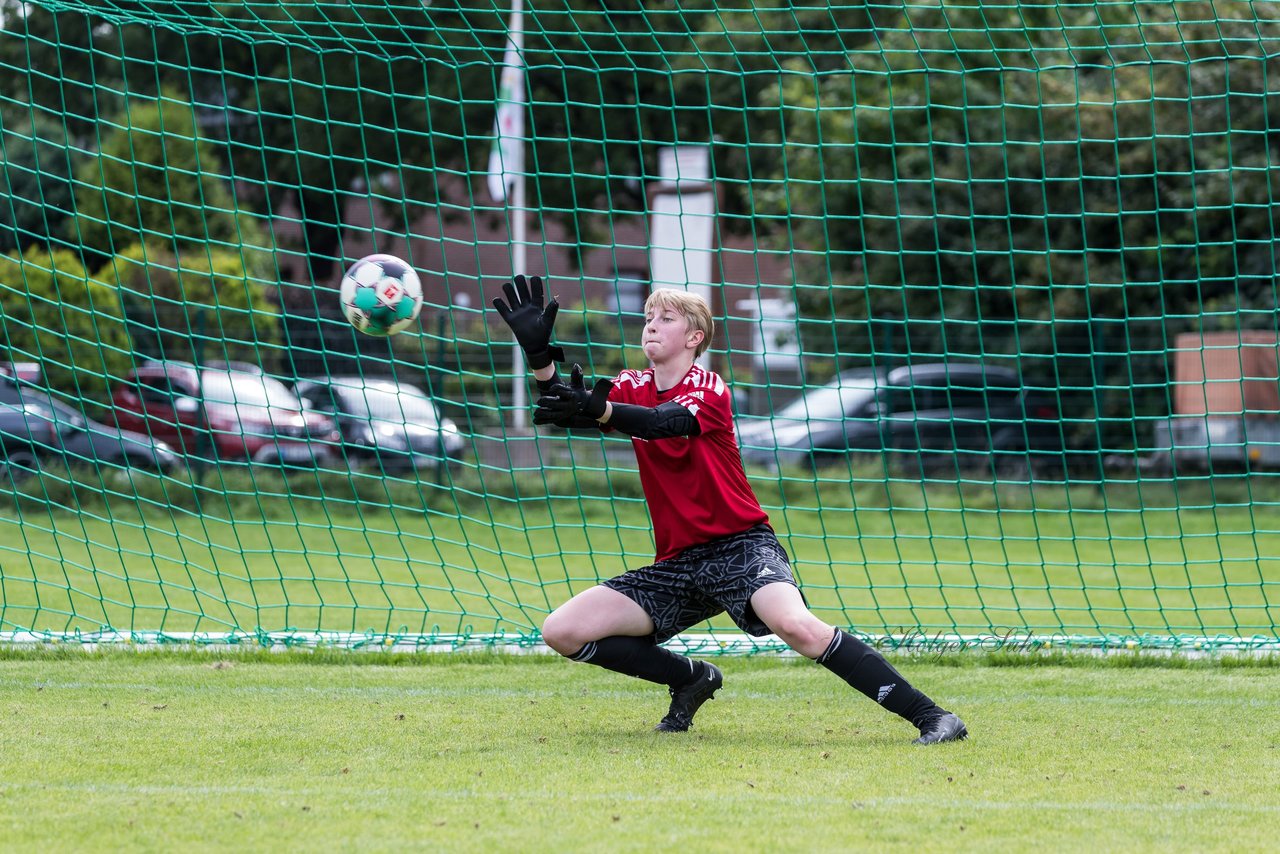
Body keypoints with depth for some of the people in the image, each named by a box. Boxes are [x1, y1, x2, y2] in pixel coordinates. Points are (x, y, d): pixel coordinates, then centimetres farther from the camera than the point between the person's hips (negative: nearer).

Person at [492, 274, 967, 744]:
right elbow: (564, 411, -6)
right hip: (678, 562, 6)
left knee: (797, 626, -35)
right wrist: (539, 353, -24)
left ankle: (929, 716, -32)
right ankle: (691, 679, 13)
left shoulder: (708, 388, -7)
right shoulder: (632, 389, 10)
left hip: (741, 544, -6)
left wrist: (597, 409, -49)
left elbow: (661, 423, -29)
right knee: (562, 632, -7)